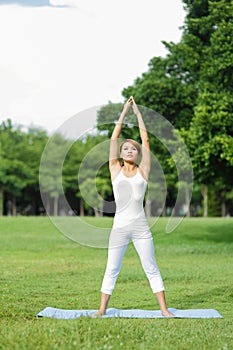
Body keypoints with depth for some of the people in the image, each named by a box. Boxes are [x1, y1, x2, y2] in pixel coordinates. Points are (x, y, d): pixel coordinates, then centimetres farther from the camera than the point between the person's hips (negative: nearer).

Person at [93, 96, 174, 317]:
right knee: (111, 270, 6)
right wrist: (124, 112, 7)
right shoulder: (116, 170, 6)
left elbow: (145, 140, 5)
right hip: (119, 226, 1)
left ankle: (164, 309, 8)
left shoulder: (143, 171, 5)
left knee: (151, 269, 4)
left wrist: (138, 113, 10)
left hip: (140, 227, 0)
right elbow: (114, 138, 5)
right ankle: (102, 309, 14)